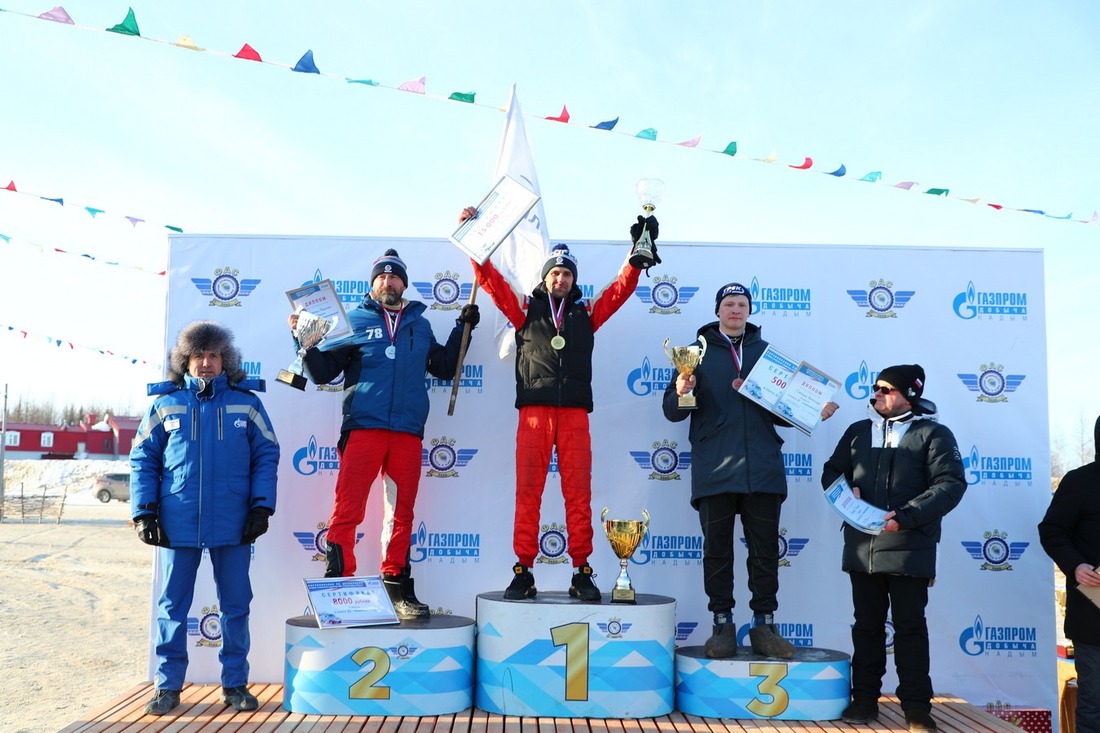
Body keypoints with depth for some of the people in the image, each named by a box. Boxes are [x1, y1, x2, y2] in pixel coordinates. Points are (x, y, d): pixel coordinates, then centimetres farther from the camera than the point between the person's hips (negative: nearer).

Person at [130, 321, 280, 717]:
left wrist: (262, 506, -5)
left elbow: (267, 456, 4)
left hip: (233, 525, 0)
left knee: (236, 606, 8)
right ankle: (168, 685, 20)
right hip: (178, 524, 0)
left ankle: (235, 684, 20)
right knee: (172, 606, 8)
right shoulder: (165, 403, 4)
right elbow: (143, 459, 7)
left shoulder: (246, 402, 3)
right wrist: (144, 512, -1)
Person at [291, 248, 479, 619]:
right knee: (347, 508, -9)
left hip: (408, 431, 3)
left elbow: (444, 367, 25)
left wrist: (462, 328, 21)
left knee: (402, 511, 6)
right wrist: (308, 344, -8)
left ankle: (397, 585, 15)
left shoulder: (420, 325, 20)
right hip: (363, 426, -3)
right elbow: (322, 372, 8)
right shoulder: (354, 321, 10)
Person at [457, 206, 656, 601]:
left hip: (574, 413, 1)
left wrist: (638, 252, 11)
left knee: (579, 493, -1)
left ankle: (581, 572, 4)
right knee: (528, 492, -2)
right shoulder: (525, 309, 14)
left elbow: (622, 286, 16)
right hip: (534, 411, -1)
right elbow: (490, 279, 10)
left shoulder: (587, 312, 18)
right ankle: (523, 572, 3)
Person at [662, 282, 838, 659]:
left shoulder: (766, 352, 17)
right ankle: (722, 625, 10)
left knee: (765, 550, 3)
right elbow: (673, 412, 4)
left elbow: (781, 411, 17)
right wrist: (681, 393, -18)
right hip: (715, 469, -2)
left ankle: (764, 625, 11)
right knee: (717, 549, 2)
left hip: (762, 468, 2)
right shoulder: (700, 352, 10)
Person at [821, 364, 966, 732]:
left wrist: (906, 516, -20)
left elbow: (950, 484, -9)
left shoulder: (934, 434, 0)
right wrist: (845, 490, -6)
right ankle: (865, 698, 19)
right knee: (867, 624, 11)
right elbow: (832, 471, 17)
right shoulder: (858, 431, 14)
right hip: (861, 547, 4)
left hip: (909, 547, -4)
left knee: (910, 625, 3)